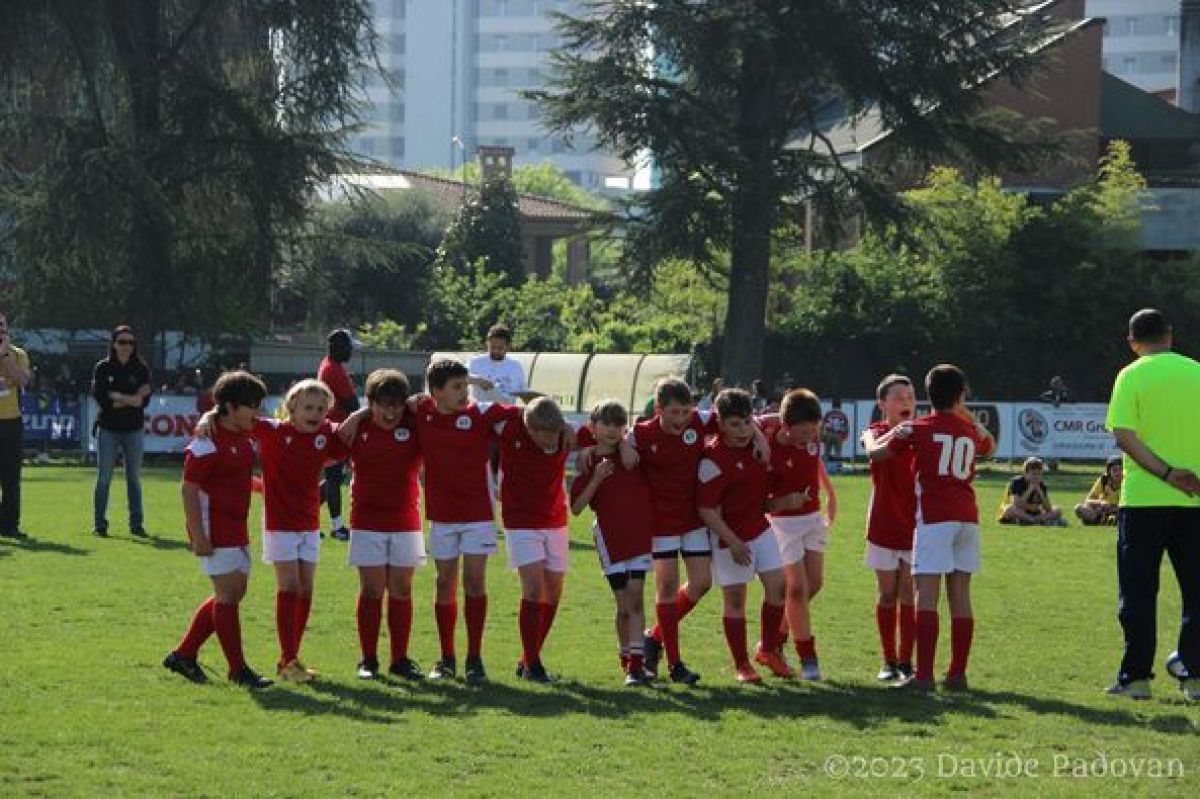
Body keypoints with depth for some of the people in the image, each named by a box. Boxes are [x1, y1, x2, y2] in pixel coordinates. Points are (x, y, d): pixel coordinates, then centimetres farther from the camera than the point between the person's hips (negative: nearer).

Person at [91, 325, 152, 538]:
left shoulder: (141, 369, 2)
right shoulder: (103, 368, 0)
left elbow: (144, 401, -7)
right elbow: (101, 399, -11)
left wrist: (117, 398, -16)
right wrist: (130, 399, -15)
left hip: (133, 430, 1)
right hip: (108, 429, -1)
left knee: (134, 478, 7)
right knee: (104, 478, 0)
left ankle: (136, 523, 13)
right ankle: (100, 524, 5)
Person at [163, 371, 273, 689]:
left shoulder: (245, 438, 11)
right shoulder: (207, 442, -16)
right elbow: (189, 489, -18)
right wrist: (197, 536, -22)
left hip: (236, 529, 10)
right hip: (214, 530, -10)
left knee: (235, 592, 12)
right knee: (228, 594, -6)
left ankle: (184, 654, 22)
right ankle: (238, 669, 2)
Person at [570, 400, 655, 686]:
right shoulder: (589, 464, 0)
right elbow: (576, 508, -5)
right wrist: (596, 479, -15)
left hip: (640, 534, 1)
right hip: (611, 538, -1)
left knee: (635, 596, -6)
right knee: (624, 603, 3)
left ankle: (636, 663, -8)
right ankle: (628, 660, 19)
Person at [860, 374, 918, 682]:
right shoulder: (876, 432, -3)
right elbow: (874, 450, -27)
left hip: (916, 526, 1)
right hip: (884, 526, -1)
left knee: (909, 595, 1)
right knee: (887, 595, 5)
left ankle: (906, 661, 9)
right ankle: (889, 662, 12)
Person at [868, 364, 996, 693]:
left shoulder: (918, 428, 1)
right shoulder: (971, 431, 14)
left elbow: (875, 453, 8)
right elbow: (990, 446, 38)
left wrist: (892, 434, 27)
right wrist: (969, 417, 41)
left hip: (934, 517, -5)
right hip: (967, 516, 5)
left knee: (926, 595, -9)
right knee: (960, 595, 8)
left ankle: (924, 675, -15)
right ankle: (958, 674, 10)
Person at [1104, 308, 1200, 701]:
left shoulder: (1132, 377, -4)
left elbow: (1123, 434, -14)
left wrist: (1167, 473, -13)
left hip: (1143, 501, -3)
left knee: (1138, 591, 4)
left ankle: (1136, 676, 2)